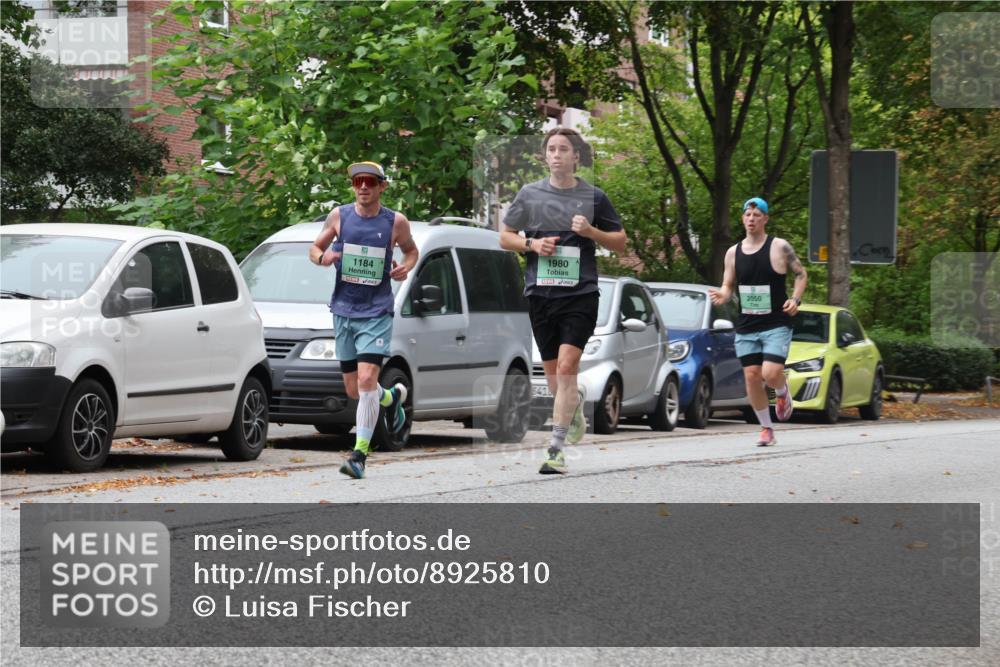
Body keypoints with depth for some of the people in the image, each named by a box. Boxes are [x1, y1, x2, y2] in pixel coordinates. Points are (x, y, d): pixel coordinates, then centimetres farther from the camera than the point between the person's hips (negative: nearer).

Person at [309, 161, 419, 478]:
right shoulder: (339, 216, 2)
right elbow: (315, 247, 12)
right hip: (343, 310, 3)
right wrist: (322, 257, -12)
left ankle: (360, 455, -12)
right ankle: (393, 396, 44)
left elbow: (411, 250, 16)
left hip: (377, 312, -3)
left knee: (366, 380, -18)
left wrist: (406, 267, -7)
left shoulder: (396, 222, -2)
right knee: (354, 390, 9)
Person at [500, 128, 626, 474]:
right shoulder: (529, 194, 7)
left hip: (580, 293, -3)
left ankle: (556, 449, -15)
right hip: (540, 292, 3)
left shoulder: (593, 196, 4)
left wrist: (591, 232, -8)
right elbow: (505, 237, 13)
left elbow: (620, 241, 11)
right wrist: (532, 244, -6)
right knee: (552, 372, 10)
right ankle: (576, 401, 46)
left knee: (566, 367, -15)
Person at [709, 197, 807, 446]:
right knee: (752, 376, -1)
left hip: (776, 325, -4)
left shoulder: (779, 247, -4)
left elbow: (800, 274, 5)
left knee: (771, 374, -18)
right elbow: (728, 286, 14)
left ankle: (783, 394, 19)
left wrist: (795, 299, -11)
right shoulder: (733, 253, 7)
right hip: (746, 327, 4)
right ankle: (766, 429, 13)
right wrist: (722, 296, -10)